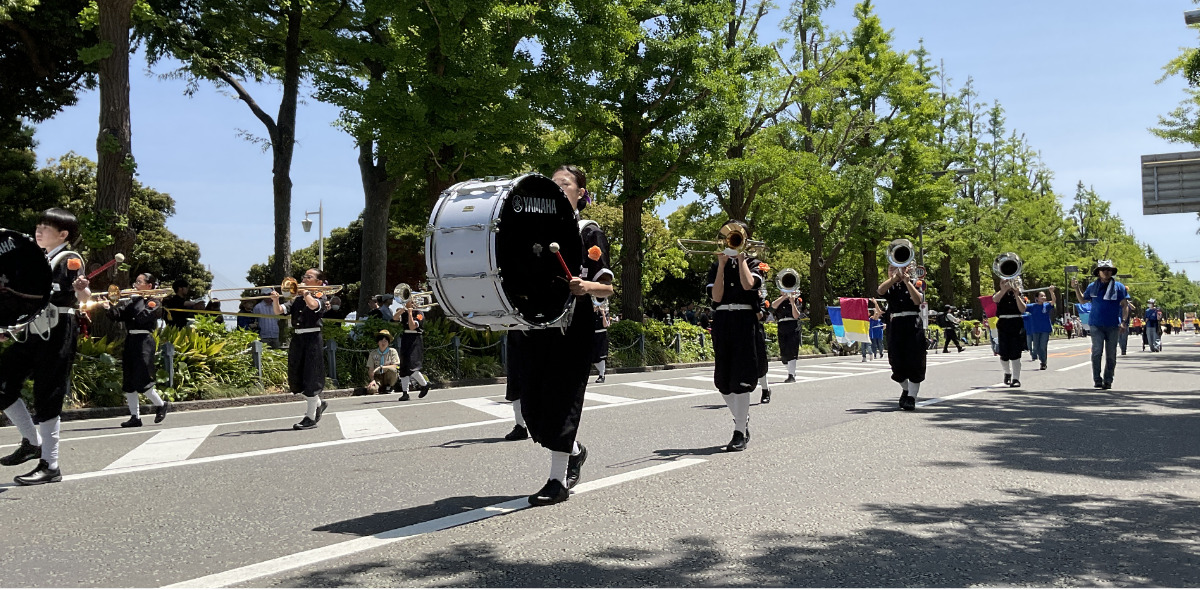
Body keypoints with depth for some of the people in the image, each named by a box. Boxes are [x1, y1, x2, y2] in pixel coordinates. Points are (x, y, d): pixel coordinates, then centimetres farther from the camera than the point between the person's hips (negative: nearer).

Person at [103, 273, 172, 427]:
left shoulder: (153, 302, -1)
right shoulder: (131, 302, 16)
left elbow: (143, 318, -18)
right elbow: (117, 316, 5)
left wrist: (137, 299, -9)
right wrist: (109, 307, -14)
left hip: (144, 341, -7)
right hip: (130, 340, 7)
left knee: (141, 381, -11)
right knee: (128, 382, 5)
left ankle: (161, 405, 10)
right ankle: (135, 416, 9)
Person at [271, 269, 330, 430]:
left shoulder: (320, 298, -2)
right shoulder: (297, 300, 14)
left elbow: (312, 305, -25)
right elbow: (279, 311, 5)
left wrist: (304, 291, -11)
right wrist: (275, 300, -13)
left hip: (312, 339, -6)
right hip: (297, 339, 6)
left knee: (310, 378, -4)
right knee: (295, 380, 10)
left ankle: (311, 418, 5)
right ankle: (318, 404, 30)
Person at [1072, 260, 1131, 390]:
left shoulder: (1119, 286, 5)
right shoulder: (1093, 286, 9)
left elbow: (1125, 305, 4)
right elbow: (1083, 300, 21)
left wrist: (1123, 322, -6)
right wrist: (1076, 288, 7)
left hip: (1113, 325, 0)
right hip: (1096, 325, 0)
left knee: (1111, 354, 6)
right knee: (1097, 351, -10)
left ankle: (1108, 381, 15)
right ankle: (1097, 380, -6)